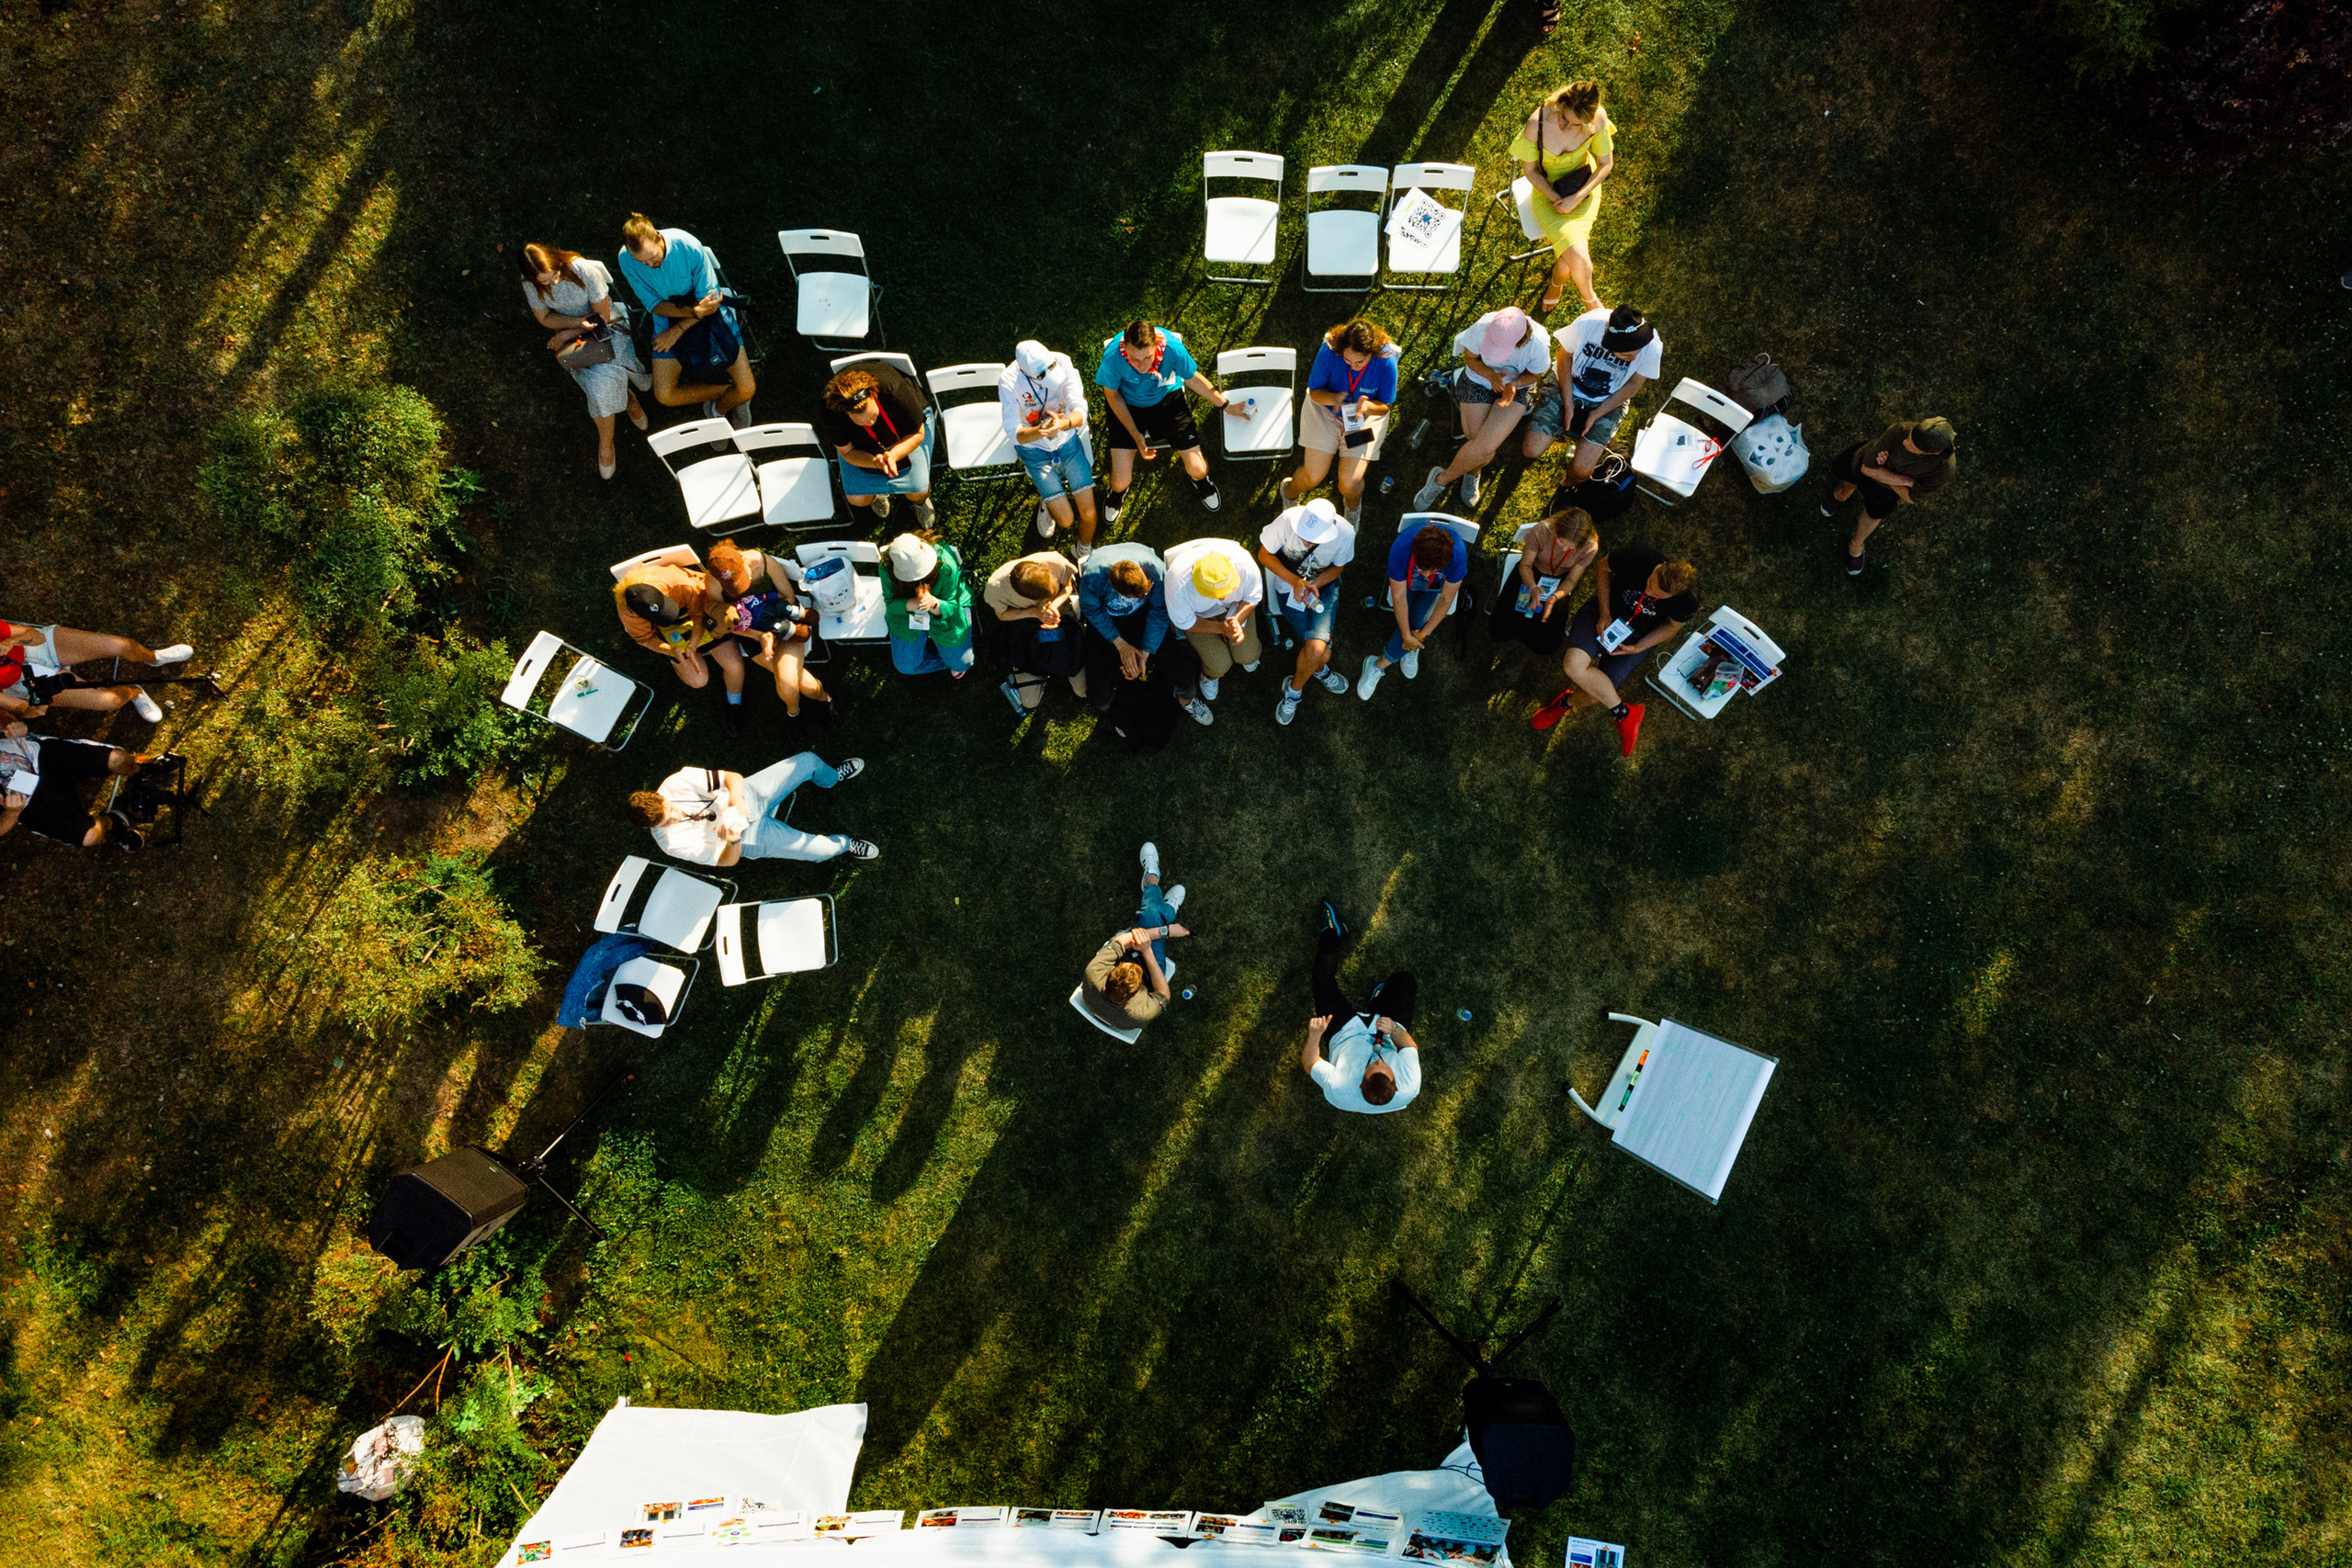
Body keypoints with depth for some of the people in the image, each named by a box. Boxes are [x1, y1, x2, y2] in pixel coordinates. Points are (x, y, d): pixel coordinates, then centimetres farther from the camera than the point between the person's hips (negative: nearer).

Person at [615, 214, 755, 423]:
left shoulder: (689, 247, -27)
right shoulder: (626, 259, -20)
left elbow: (708, 299, -16)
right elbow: (654, 304, -12)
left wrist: (677, 331, -19)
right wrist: (693, 311, -29)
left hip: (711, 316, -2)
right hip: (669, 317, 2)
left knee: (747, 389, -14)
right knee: (665, 396, -12)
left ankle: (719, 408, 22)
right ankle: (730, 392, 7)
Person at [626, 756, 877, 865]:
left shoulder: (675, 784, -22)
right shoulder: (673, 843, -26)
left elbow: (733, 777, -17)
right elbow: (727, 860, -19)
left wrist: (736, 800, -39)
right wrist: (732, 840, -43)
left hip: (745, 796, 3)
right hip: (749, 835, -3)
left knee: (808, 760, -2)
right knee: (823, 849, -15)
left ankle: (832, 778, 37)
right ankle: (843, 845, 25)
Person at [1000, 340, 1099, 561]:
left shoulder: (1062, 362, -23)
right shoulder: (1008, 382, -27)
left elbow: (1080, 411, -27)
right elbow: (1015, 434, -29)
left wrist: (1062, 425, -50)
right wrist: (1043, 431, -49)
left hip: (1068, 441, 2)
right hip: (1035, 450, -2)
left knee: (1088, 513, -5)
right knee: (1065, 520, -8)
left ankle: (1084, 551, 29)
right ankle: (1047, 503, 30)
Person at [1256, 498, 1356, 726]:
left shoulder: (1345, 533, -24)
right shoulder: (1288, 520, -30)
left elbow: (1336, 568, -3)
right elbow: (1264, 555, -13)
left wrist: (1315, 585, -22)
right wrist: (1295, 581, -24)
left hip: (1323, 585, 1)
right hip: (1290, 585, -1)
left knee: (1316, 647, -21)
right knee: (1321, 652, -15)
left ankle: (1294, 690, 10)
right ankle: (1320, 671, 22)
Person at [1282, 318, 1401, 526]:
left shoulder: (1386, 362, -27)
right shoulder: (1329, 351, -28)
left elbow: (1385, 405, -12)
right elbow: (1314, 391, -12)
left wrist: (1368, 406, -36)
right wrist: (1332, 398, -35)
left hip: (1365, 418, 0)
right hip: (1325, 411, 0)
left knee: (1350, 484, -12)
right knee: (1313, 476, -11)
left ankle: (1352, 506, 30)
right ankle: (1290, 492, 31)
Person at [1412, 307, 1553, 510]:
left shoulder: (1539, 344, -30)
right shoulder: (1482, 327, -30)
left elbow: (1535, 374, -7)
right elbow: (1470, 358, -8)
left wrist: (1514, 384, -28)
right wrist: (1489, 374, -27)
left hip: (1516, 389, 0)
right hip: (1478, 381, 0)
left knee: (1487, 446, -21)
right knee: (1481, 446, -16)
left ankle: (1442, 479, 4)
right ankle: (1472, 473, 20)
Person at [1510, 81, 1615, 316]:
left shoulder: (1598, 118, -22)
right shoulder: (1538, 123, -28)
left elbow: (1606, 163, -8)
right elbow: (1529, 168, -11)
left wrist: (1576, 199, -20)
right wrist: (1556, 199, -19)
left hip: (1583, 187, 1)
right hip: (1547, 191, -1)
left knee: (1568, 264, -21)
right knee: (1579, 259, -23)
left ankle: (1556, 284, 19)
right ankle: (1590, 299, 13)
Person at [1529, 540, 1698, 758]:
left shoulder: (1687, 603, -28)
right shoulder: (1634, 557, -32)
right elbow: (1604, 566, -8)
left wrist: (1639, 647, -14)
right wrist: (1604, 614, -13)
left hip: (1637, 637, -1)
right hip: (1605, 611, 1)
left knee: (1595, 694, -14)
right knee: (1573, 665, -27)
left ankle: (1566, 703, 23)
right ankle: (1624, 713, -9)